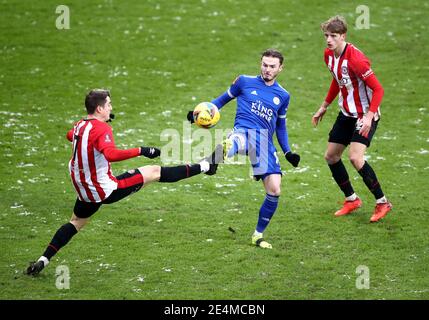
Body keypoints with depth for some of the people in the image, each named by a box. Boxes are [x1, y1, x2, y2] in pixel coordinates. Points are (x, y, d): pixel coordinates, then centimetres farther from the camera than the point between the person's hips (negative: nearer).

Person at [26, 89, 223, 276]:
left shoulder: (80, 125, 5)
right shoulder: (101, 129, -21)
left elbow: (70, 136, 32)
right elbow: (111, 154, -40)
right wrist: (140, 151, -36)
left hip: (86, 192, 8)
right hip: (106, 190, -8)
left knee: (76, 222, 25)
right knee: (154, 172, -3)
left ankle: (42, 261, 14)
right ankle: (205, 166, 1)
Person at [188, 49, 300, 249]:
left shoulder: (283, 96, 19)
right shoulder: (245, 82, 12)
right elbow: (224, 99, 20)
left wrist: (288, 152, 19)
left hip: (266, 142, 3)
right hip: (244, 132, -3)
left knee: (274, 190, -6)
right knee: (238, 142, -44)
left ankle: (258, 235, 12)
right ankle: (225, 149, -83)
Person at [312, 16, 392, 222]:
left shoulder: (355, 59, -26)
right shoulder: (329, 55, 0)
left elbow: (378, 89, -24)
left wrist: (369, 117, -31)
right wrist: (323, 107, 22)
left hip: (365, 115, -9)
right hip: (346, 113, 9)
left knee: (355, 157, -23)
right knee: (331, 156, 11)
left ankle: (382, 202, -8)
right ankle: (352, 200, 28)